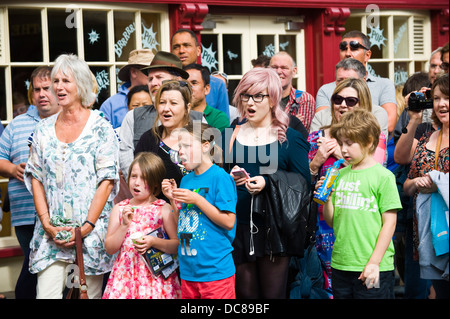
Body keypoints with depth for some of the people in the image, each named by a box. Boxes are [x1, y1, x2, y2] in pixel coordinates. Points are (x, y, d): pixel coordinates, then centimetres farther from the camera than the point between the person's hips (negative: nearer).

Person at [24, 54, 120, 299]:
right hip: (52, 231, 3)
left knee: (90, 292, 3)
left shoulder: (101, 128, -2)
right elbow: (35, 178, 9)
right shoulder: (43, 129, 10)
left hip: (91, 230, -3)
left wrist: (87, 227, -13)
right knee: (46, 293, -5)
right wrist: (46, 223, -3)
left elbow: (107, 181, -6)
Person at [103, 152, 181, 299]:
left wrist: (153, 241, -16)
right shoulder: (119, 209, 8)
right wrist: (125, 225, -8)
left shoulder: (163, 209, 0)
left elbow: (177, 245, -2)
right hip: (125, 274, 2)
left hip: (155, 275, -2)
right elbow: (109, 248, 4)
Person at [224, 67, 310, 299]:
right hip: (238, 228, 3)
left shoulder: (290, 138, 1)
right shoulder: (230, 136, 11)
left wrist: (268, 183, -17)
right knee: (245, 294, 9)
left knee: (273, 293, 2)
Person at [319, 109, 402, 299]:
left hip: (374, 268, -5)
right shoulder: (340, 175, 9)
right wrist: (326, 199, -5)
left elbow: (389, 223, -8)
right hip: (340, 265, 5)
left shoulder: (383, 176, -6)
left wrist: (374, 262, -13)